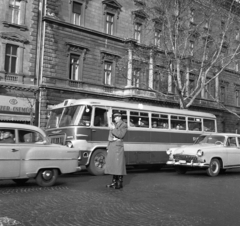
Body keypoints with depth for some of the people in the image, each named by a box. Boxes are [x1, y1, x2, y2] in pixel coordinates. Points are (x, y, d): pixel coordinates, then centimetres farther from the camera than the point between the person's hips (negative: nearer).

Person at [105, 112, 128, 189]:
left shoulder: (124, 125, 0)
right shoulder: (114, 125, 19)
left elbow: (121, 135, -14)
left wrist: (113, 129, -11)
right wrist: (108, 147, 14)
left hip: (118, 146, -7)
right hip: (111, 146, 7)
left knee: (118, 164, -7)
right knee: (112, 164, 8)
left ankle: (120, 183, -3)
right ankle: (114, 181, 16)